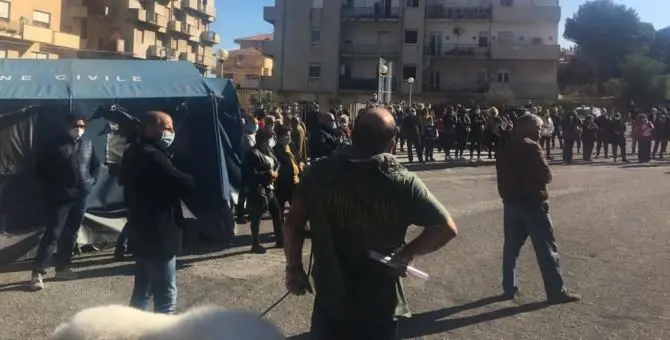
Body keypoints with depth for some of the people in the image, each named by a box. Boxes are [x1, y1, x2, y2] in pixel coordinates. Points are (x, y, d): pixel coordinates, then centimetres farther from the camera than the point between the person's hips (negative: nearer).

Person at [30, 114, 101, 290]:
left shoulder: (88, 144, 7)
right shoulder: (57, 145, -8)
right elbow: (41, 167, -4)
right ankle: (38, 272, -3)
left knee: (70, 234, 11)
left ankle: (62, 268, 23)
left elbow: (95, 165, 21)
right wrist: (52, 186, -7)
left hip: (80, 197, 5)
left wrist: (92, 180, 7)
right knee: (53, 233, -8)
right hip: (60, 198, -5)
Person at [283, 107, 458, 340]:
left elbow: (293, 223, -10)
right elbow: (446, 228, -12)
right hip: (378, 306, -1)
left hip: (330, 300, 1)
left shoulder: (321, 172, -10)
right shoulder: (404, 183, -14)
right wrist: (406, 254, -1)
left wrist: (294, 269, 2)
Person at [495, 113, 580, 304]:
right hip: (532, 203, -7)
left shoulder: (506, 149, 11)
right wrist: (543, 175, 4)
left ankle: (509, 289, 16)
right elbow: (546, 175, -13)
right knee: (546, 248, -2)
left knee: (511, 247, 12)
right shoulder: (531, 147, -12)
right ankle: (556, 292, 1)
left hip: (511, 202, 7)